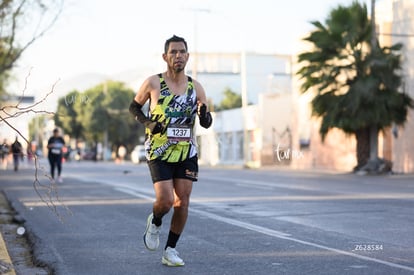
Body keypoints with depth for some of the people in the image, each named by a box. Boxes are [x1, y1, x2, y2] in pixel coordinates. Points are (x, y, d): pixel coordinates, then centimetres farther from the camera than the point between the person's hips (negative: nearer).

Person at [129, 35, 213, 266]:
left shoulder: (196, 87, 2)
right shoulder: (153, 83, -5)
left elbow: (207, 124, 7)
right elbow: (134, 106, 9)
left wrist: (204, 114, -17)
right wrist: (148, 122, -10)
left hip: (186, 152, 3)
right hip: (159, 151, -3)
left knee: (182, 202, 1)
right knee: (165, 201, -13)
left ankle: (170, 250, 14)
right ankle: (155, 222, 23)